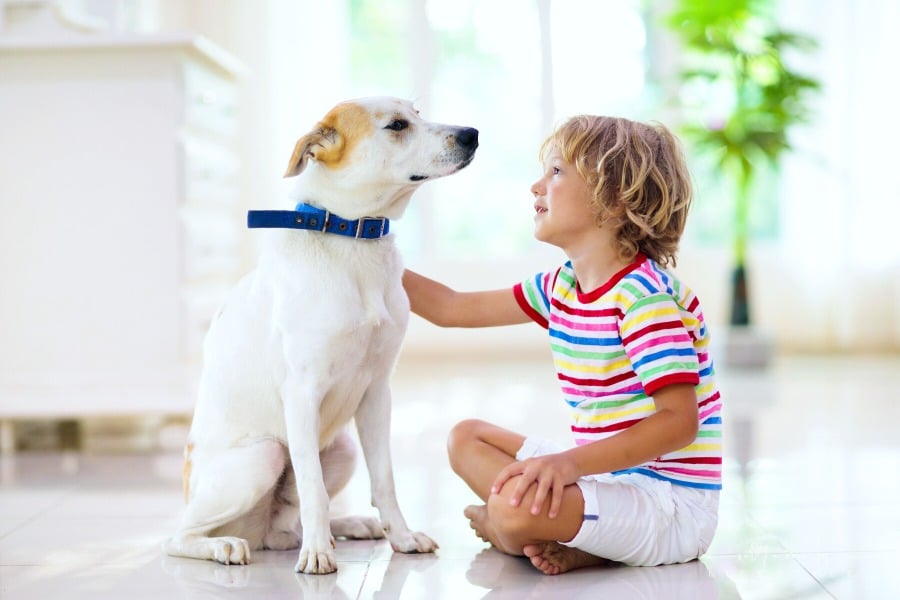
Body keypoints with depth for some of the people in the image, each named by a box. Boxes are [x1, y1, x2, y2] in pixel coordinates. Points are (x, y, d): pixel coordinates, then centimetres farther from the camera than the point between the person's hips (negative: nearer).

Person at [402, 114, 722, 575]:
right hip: (608, 473, 10)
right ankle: (569, 538, -8)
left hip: (670, 499, -10)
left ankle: (501, 530, 3)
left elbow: (679, 421, -25)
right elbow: (450, 308, 16)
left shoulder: (643, 296, -18)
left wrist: (573, 461, -33)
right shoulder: (562, 287, 10)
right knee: (467, 438, 13)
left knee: (513, 508, -34)